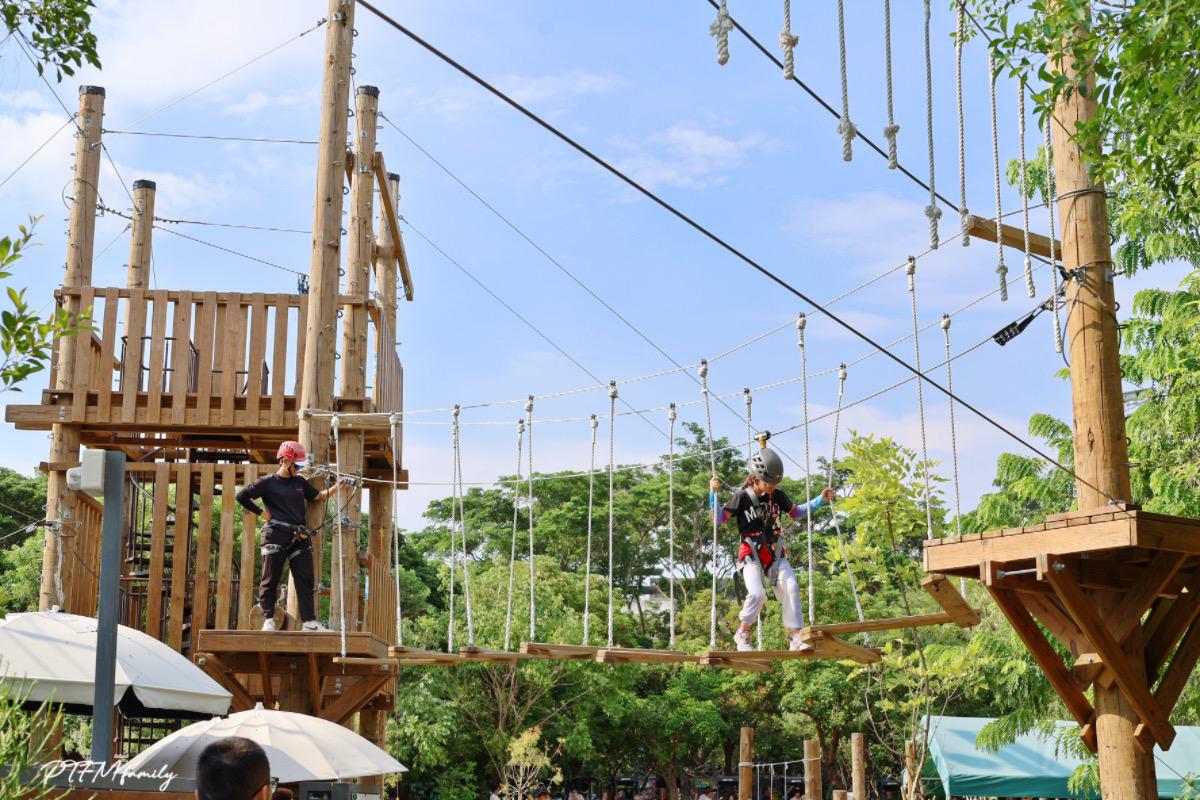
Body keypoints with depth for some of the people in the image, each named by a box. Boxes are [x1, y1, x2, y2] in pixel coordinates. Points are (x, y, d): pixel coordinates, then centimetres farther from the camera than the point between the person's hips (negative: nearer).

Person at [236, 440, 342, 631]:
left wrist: (336, 487, 11)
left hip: (299, 537, 5)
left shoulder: (300, 483, 18)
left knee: (305, 579, -1)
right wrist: (261, 512, -3)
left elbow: (318, 496, 26)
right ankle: (268, 619, 7)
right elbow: (242, 496, 2)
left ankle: (309, 621, -2)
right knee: (271, 579, -1)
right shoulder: (267, 482, 2)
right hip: (276, 535, -5)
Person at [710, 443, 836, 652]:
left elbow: (796, 512, 24)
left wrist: (820, 500, 17)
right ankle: (743, 633, 2)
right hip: (751, 553, -4)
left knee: (790, 587, -19)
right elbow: (719, 519, -5)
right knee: (757, 594, -24)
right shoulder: (743, 496, -6)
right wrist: (713, 493, -16)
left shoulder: (778, 495, 6)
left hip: (774, 552, 4)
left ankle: (795, 636, -17)